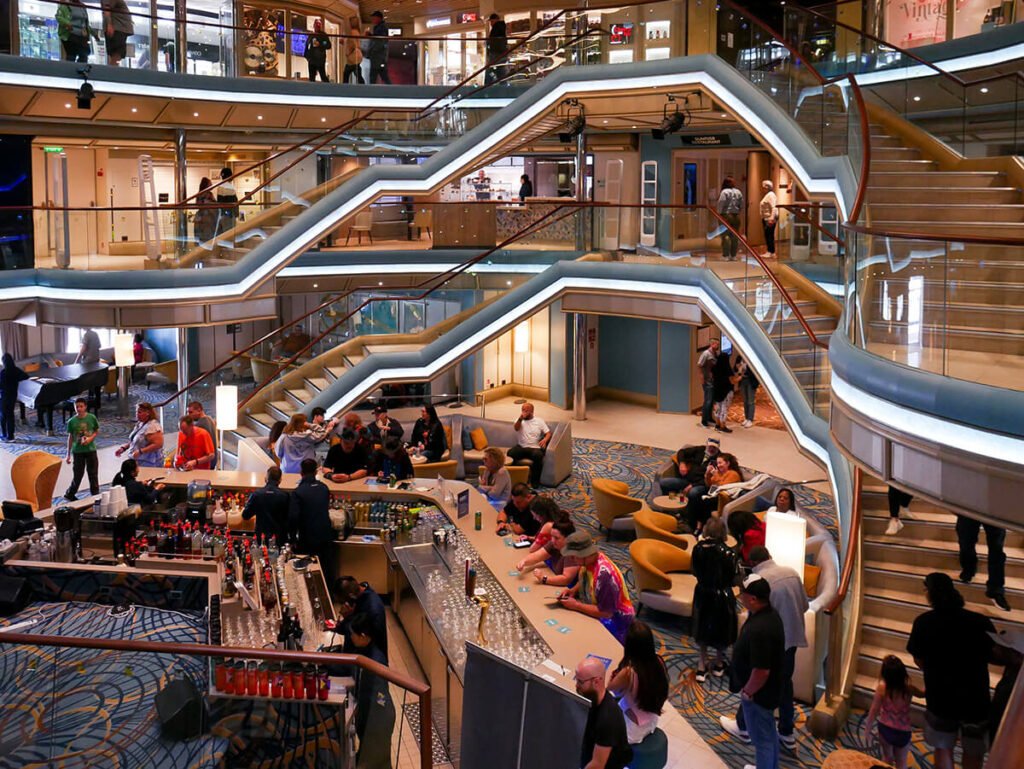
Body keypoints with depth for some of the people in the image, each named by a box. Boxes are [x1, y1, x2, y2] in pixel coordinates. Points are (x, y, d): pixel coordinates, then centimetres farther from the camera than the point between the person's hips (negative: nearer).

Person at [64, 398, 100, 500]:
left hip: (91, 449, 1)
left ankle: (95, 495, 18)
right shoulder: (71, 421, -5)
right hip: (77, 451, -1)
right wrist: (68, 455, 5)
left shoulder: (92, 418, -5)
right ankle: (69, 494, 24)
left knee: (93, 474, 7)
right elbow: (70, 437, 3)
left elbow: (97, 431, 7)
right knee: (78, 474, 5)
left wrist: (91, 438, -15)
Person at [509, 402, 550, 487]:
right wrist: (520, 419, -32)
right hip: (521, 447, 1)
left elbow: (548, 433, 7)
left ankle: (535, 480, -22)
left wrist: (545, 440, -16)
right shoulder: (519, 420, 10)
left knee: (538, 455, -37)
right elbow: (516, 428, -12)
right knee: (510, 453, -31)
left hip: (535, 448, -1)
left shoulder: (539, 421, 11)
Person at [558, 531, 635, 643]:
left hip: (614, 618, -8)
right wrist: (573, 590, -3)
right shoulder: (588, 560, -7)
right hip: (597, 609, 9)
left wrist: (576, 605, -21)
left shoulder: (603, 573, -32)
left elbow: (606, 612, -28)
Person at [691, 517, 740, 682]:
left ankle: (702, 666, 28)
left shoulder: (698, 549, -17)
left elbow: (693, 570, -4)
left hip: (702, 593, 2)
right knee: (722, 629, 21)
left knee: (703, 627, 21)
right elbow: (735, 579, -18)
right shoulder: (728, 553, -26)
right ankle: (719, 664, 39)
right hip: (722, 596, -2)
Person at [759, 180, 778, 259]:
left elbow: (773, 207, -22)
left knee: (770, 235, -11)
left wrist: (772, 218, -29)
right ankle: (768, 251, 14)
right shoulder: (767, 195, 18)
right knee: (767, 235, 11)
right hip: (766, 218, 11)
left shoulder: (771, 195, -13)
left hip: (770, 218, -11)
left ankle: (772, 253, -11)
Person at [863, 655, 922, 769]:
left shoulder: (881, 688, -25)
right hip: (903, 731, 0)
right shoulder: (909, 689, -21)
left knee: (887, 758, 26)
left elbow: (874, 711, -16)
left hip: (885, 728, 0)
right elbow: (922, 694, 2)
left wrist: (868, 728, -2)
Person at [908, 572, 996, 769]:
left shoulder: (923, 622, -14)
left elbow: (918, 660, -3)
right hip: (976, 696, 0)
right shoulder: (981, 622, -15)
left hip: (940, 696, 0)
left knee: (943, 749, 19)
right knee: (974, 752, 20)